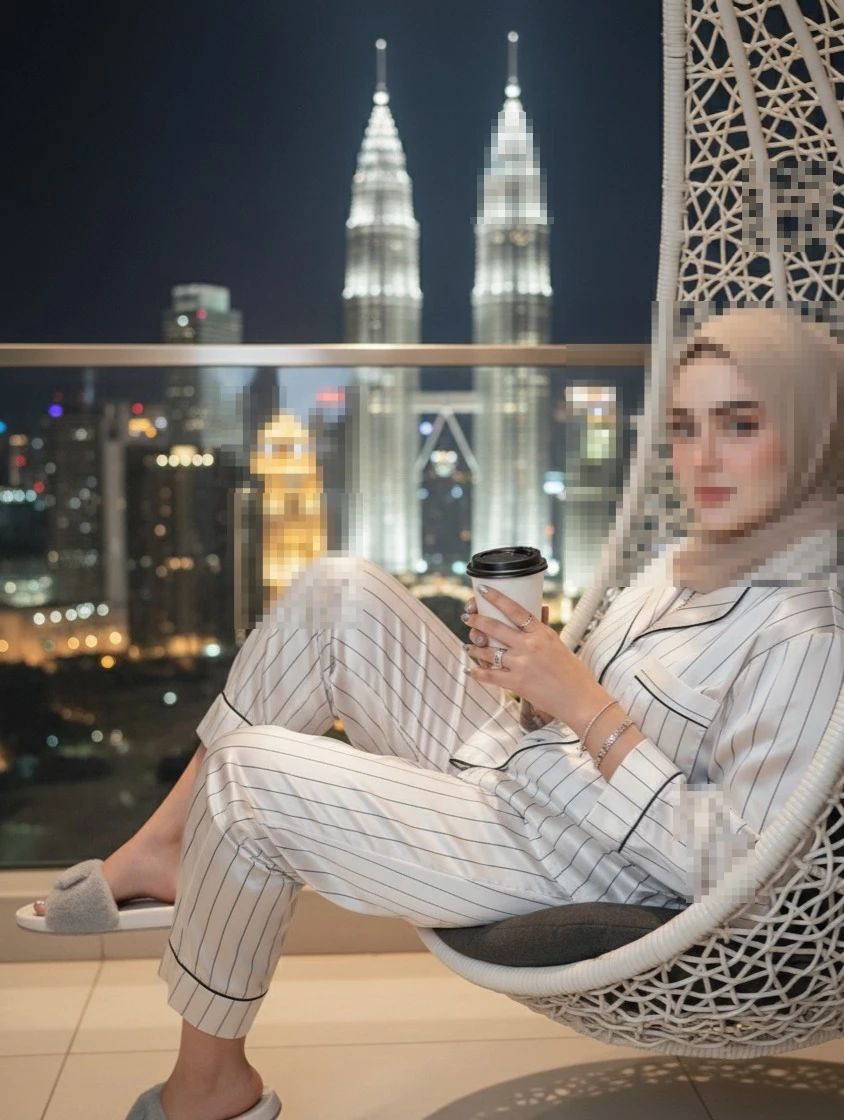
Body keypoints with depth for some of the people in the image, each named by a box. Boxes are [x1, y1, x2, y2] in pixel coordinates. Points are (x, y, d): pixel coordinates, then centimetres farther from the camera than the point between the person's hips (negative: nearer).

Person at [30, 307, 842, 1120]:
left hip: (564, 863, -9)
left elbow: (732, 865, -25)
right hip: (513, 766, 9)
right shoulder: (697, 557, 5)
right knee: (337, 591, 2)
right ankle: (161, 851, 8)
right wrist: (538, 669, -4)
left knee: (247, 772, -15)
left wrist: (583, 702, -24)